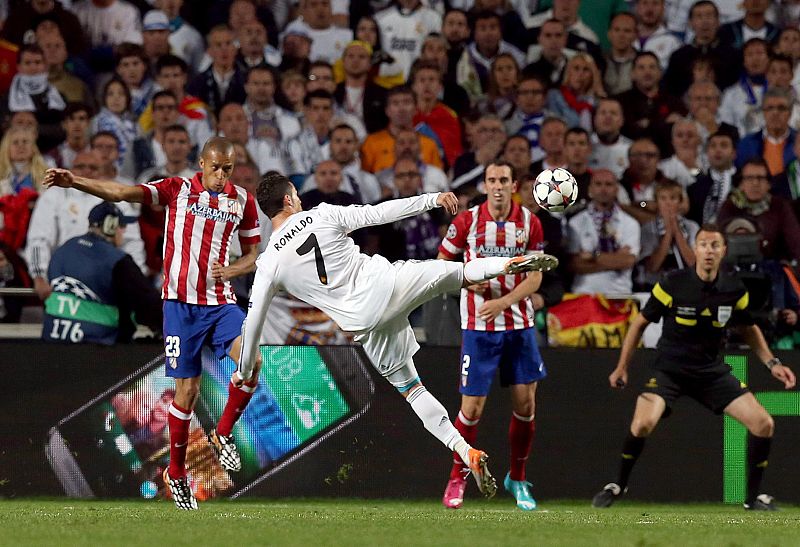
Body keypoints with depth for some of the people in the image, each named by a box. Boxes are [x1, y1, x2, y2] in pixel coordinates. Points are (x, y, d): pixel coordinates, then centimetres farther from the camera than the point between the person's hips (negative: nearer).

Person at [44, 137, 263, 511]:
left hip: (221, 303, 2)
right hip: (182, 302, -2)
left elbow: (252, 255, 15)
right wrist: (74, 182, -25)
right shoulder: (177, 190, -1)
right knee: (187, 391, -3)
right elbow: (121, 193, -11)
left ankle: (223, 435, -1)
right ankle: (176, 473, 15)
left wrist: (229, 272, -7)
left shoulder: (243, 200, 7)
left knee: (252, 360, -23)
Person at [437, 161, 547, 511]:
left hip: (519, 324, 2)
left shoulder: (530, 223, -1)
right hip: (478, 326, -2)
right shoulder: (467, 221, -5)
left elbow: (535, 278, -1)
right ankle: (457, 479, 13)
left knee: (525, 404, 2)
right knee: (472, 407, -5)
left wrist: (503, 302, -17)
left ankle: (517, 479, 20)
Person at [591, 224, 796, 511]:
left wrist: (772, 363, 4)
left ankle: (754, 496, 10)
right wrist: (622, 367, -1)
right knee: (643, 423, -29)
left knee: (763, 423, -9)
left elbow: (748, 329, 15)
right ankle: (618, 485, -2)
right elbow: (640, 322, -1)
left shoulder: (735, 290, -4)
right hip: (669, 368, -3)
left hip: (711, 370, 4)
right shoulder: (673, 285, -14)